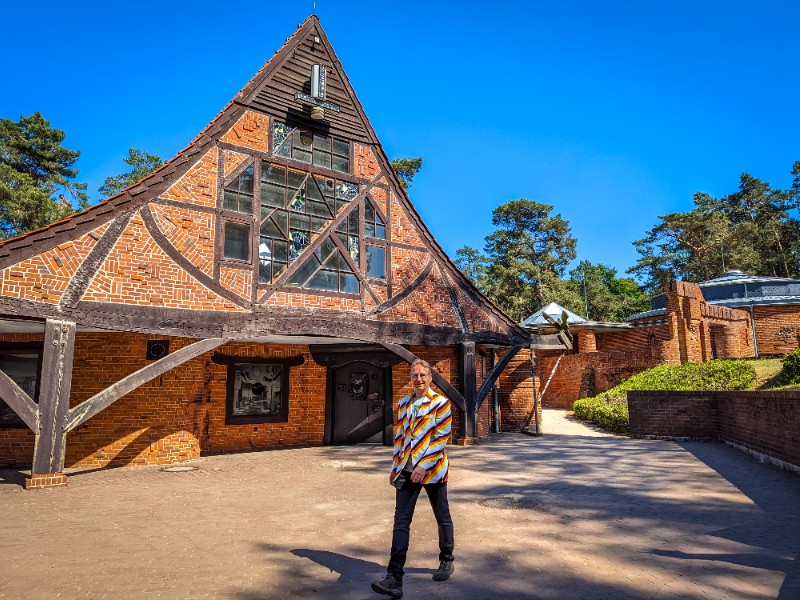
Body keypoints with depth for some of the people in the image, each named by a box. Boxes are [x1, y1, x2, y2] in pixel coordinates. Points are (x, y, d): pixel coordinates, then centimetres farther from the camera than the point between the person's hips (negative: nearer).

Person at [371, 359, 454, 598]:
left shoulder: (441, 403, -7)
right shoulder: (404, 404, 9)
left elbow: (441, 438, -13)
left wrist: (424, 466, -19)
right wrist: (395, 467, 14)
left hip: (432, 470, -4)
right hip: (407, 471, 4)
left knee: (442, 518, 14)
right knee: (401, 522, -2)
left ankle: (446, 561, 37)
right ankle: (394, 579, 0)